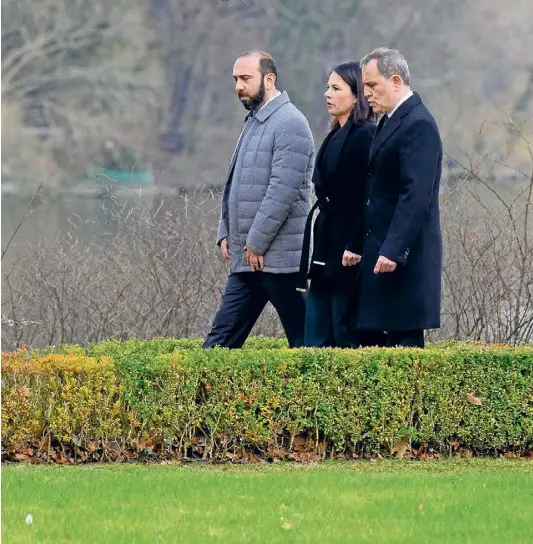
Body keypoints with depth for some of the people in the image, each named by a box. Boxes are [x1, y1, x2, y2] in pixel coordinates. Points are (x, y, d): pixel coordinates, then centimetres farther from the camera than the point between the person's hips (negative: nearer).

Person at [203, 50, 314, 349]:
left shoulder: (290, 124, -12)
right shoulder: (254, 121, 17)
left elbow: (283, 190, -19)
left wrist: (256, 244, -16)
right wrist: (226, 233, 11)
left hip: (277, 257, -9)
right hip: (246, 259, 9)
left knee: (303, 338, -1)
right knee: (222, 336, 5)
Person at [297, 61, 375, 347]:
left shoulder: (365, 136, -11)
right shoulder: (335, 136, 17)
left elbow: (368, 197, -17)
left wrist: (355, 247, -22)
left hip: (347, 253, -9)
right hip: (326, 252, 9)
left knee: (347, 337, -5)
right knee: (316, 338, 5)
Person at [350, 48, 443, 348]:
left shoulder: (418, 125, -14)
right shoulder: (390, 122, 17)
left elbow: (416, 195, -22)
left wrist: (393, 250, -26)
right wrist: (358, 245, 17)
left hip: (405, 256, -10)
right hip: (386, 250, 10)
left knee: (405, 337, -8)